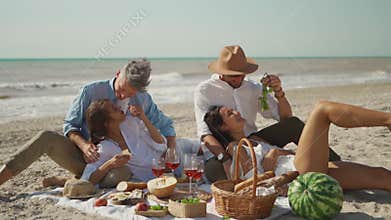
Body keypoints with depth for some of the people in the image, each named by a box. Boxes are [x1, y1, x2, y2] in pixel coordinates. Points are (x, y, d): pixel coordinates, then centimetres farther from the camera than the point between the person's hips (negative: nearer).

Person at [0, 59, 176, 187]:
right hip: (83, 156, -1)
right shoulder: (91, 91, -10)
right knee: (47, 138, -29)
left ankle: (62, 182, -19)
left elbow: (165, 125, 8)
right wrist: (83, 145, -25)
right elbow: (70, 125, -4)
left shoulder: (143, 100, -3)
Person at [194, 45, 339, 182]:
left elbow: (286, 117, 7)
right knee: (214, 169, -41)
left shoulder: (253, 88, 9)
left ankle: (336, 164, -13)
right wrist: (225, 159, -33)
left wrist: (278, 91, -12)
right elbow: (205, 133, -16)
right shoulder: (204, 90, -3)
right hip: (219, 152, -3)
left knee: (293, 124, -15)